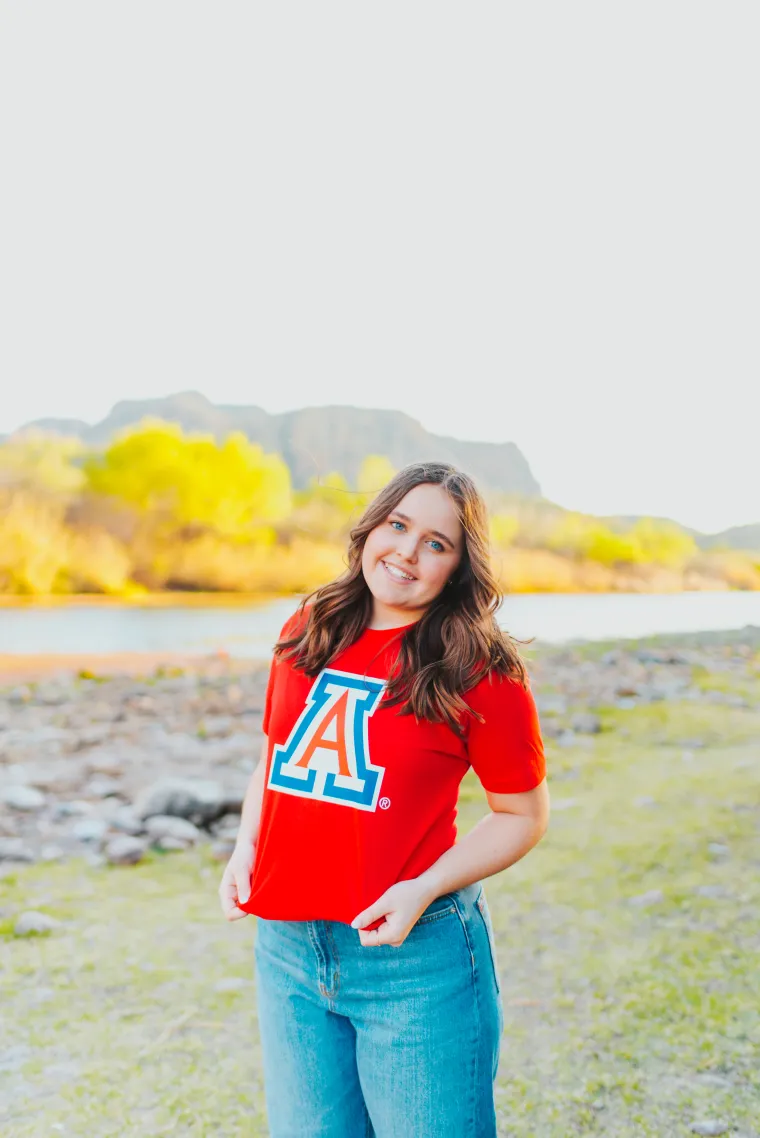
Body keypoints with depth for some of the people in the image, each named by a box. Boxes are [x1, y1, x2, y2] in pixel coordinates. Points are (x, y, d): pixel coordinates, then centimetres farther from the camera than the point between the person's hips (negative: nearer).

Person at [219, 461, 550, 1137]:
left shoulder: (482, 672, -11)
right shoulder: (307, 635, 3)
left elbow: (524, 815, -4)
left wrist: (424, 890, -16)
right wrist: (246, 847, 0)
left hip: (414, 952, -4)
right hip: (288, 948, 5)